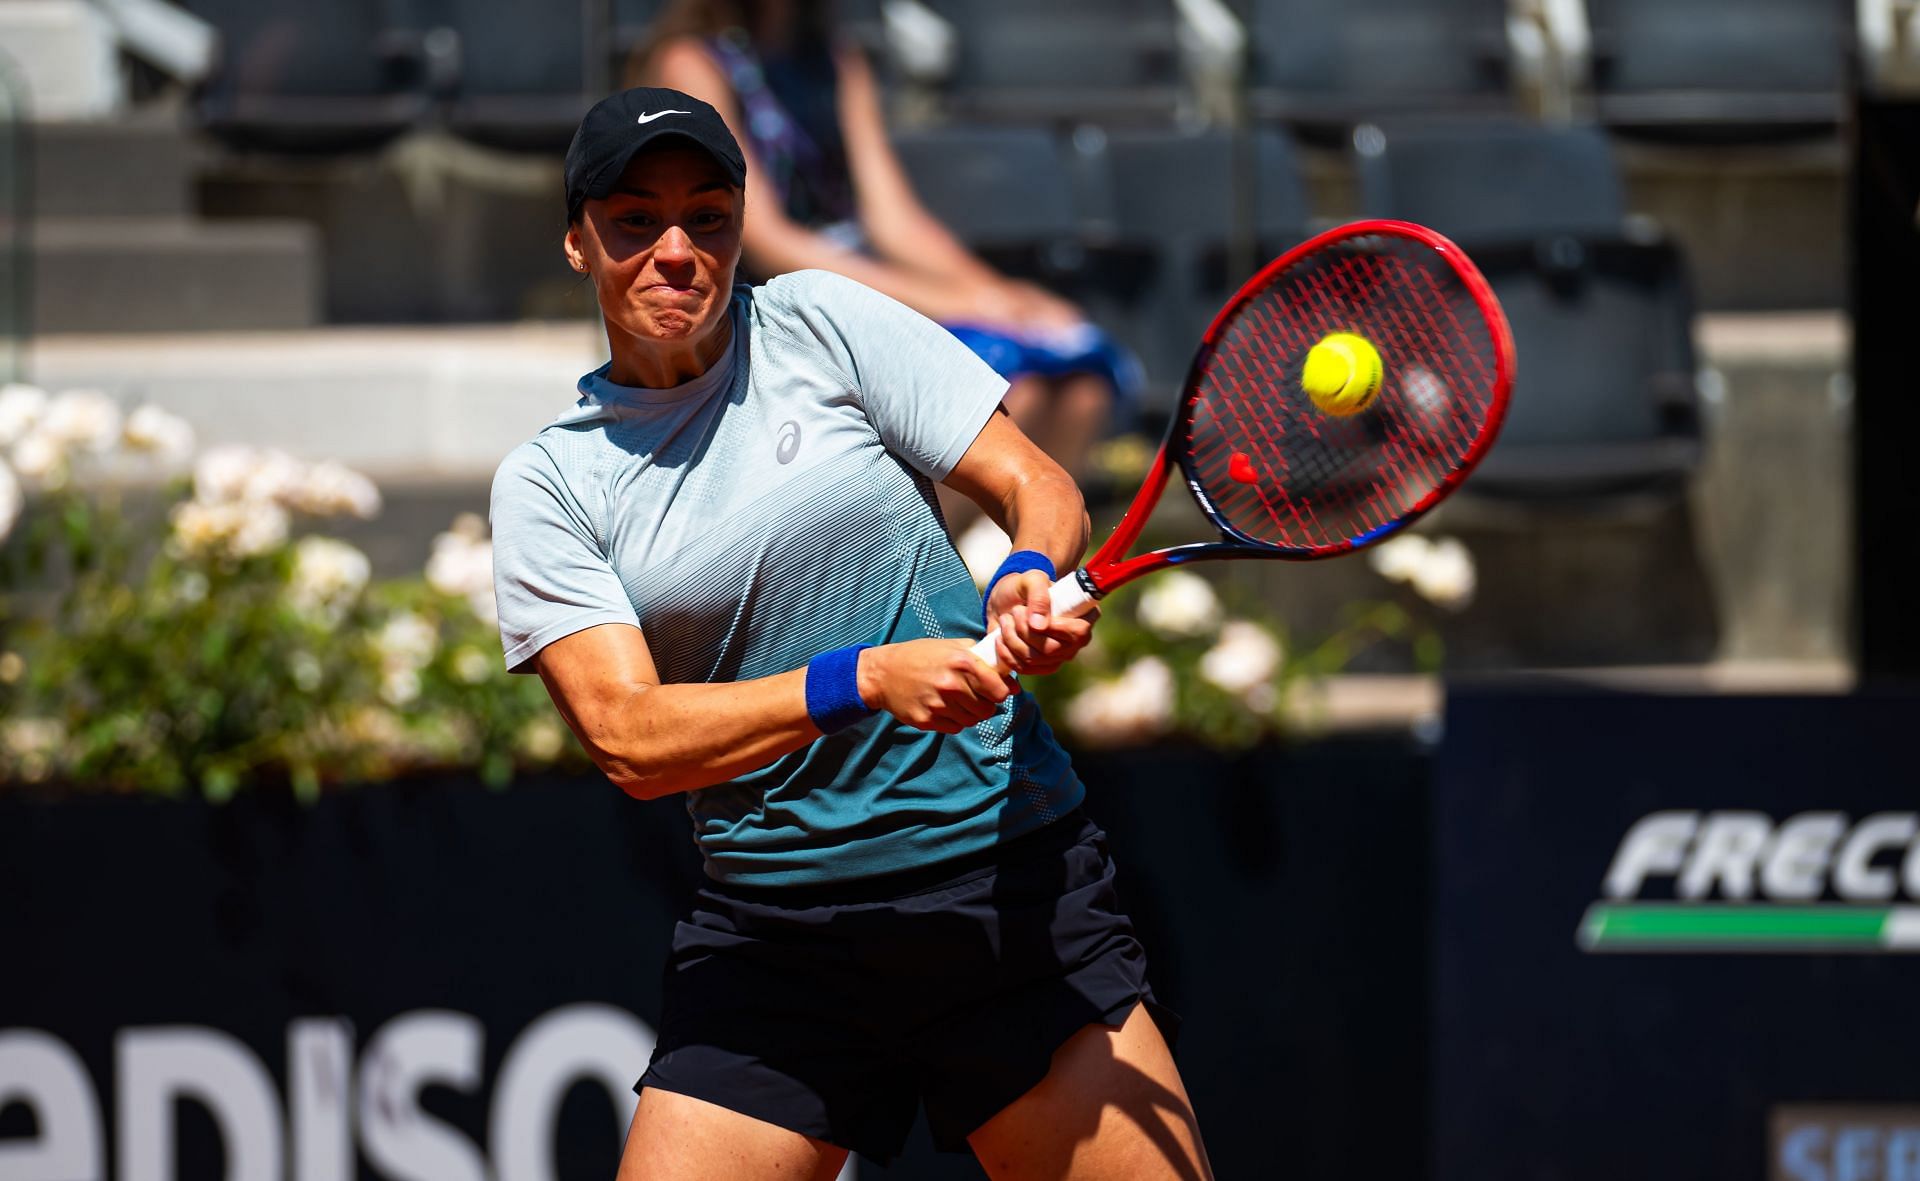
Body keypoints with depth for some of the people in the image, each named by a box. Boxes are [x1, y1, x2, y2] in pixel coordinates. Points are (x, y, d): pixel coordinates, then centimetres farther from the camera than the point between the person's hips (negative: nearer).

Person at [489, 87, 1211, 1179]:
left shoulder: (821, 324, 3)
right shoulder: (549, 482, 2)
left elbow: (1039, 486, 4)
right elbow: (627, 736, -9)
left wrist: (1032, 579, -21)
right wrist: (864, 681, -23)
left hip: (1011, 878, 0)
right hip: (775, 932, 0)